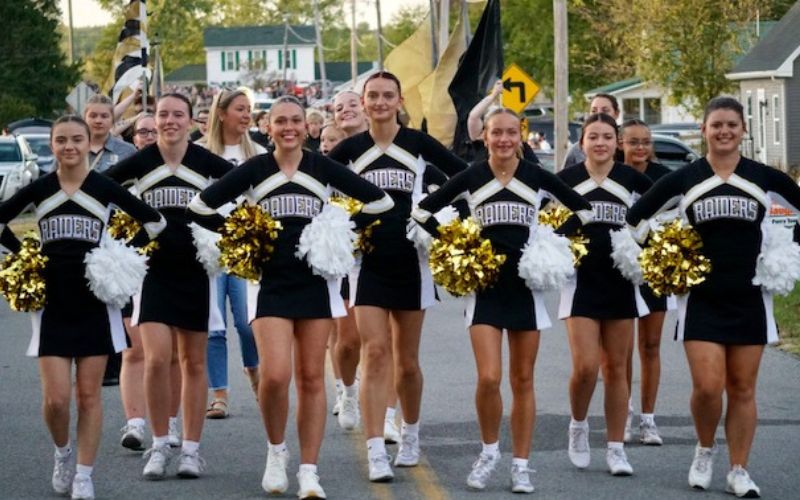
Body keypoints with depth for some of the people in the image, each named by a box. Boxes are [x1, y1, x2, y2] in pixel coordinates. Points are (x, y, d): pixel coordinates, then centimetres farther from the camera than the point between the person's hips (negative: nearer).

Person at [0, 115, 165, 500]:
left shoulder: (105, 189, 0)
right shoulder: (38, 189, 3)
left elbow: (155, 222, 5)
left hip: (95, 304, 0)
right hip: (51, 302, 1)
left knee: (88, 396, 1)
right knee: (55, 398, -6)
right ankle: (62, 453, 22)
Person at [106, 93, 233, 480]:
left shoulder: (206, 162, -3)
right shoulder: (139, 163, -2)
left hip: (196, 271, 1)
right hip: (154, 271, -1)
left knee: (194, 362, 7)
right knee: (157, 358, -12)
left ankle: (191, 449, 15)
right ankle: (160, 445, 2)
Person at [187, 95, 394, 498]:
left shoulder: (323, 168, 4)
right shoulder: (255, 170, 2)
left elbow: (381, 201, 7)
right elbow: (200, 206, 2)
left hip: (316, 282, 1)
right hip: (270, 282, -1)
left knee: (311, 378, 2)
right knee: (275, 375, -15)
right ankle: (276, 450, 11)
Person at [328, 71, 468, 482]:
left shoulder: (418, 143, -1)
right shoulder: (350, 149, 2)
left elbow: (466, 176, 1)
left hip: (411, 262, 0)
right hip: (368, 262, 0)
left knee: (407, 360, 9)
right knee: (374, 353, -10)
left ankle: (410, 435, 32)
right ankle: (376, 453, -13)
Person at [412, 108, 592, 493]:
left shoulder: (536, 176, 2)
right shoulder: (471, 177, 1)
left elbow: (582, 209, 10)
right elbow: (424, 210, 5)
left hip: (526, 285, 1)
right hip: (485, 286, -1)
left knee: (522, 380, 4)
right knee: (488, 378, -13)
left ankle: (521, 465, 12)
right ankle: (489, 450, 10)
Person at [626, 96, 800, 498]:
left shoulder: (765, 178, 0)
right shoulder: (684, 179, 0)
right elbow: (635, 217, 8)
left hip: (749, 298, 1)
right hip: (702, 298, -1)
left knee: (742, 389, 4)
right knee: (707, 386, -11)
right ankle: (704, 450, 16)